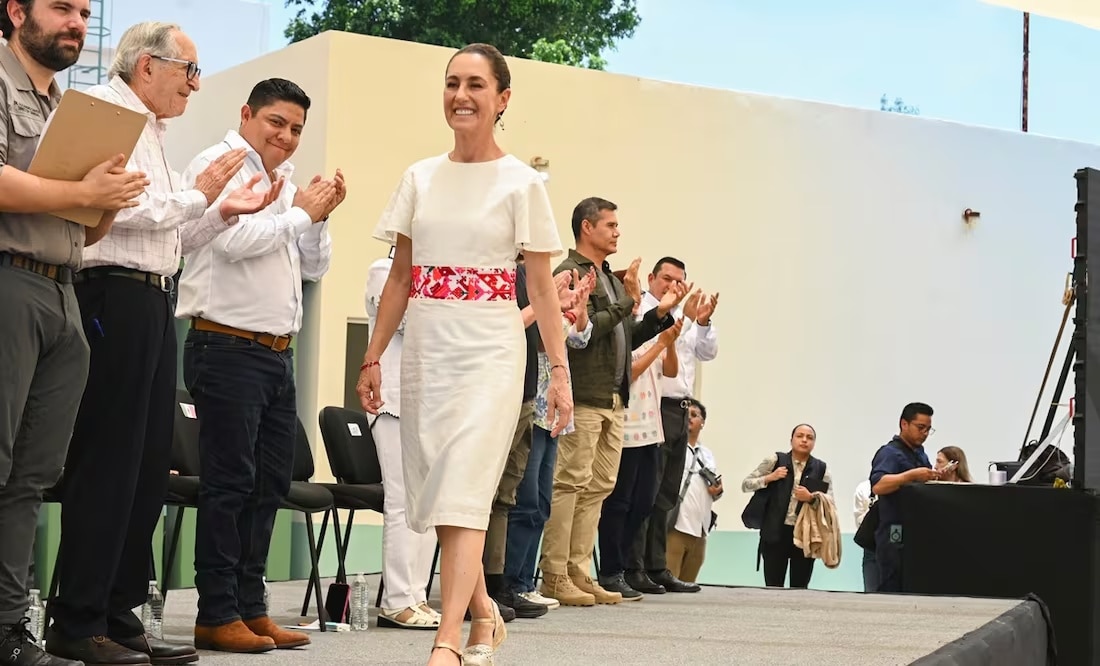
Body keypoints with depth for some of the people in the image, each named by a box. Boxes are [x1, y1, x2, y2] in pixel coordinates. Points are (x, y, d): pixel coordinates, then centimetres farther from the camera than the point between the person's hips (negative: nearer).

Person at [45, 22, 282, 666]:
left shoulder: (151, 131, 23)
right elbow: (125, 208, -19)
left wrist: (225, 212, 14)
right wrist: (199, 194, -7)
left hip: (154, 299, 10)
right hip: (115, 295, -10)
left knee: (149, 463, 8)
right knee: (106, 462, -7)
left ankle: (118, 614, 14)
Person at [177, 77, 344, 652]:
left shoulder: (285, 184, 20)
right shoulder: (219, 166, -4)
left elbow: (314, 267, 22)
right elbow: (234, 239, -20)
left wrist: (321, 217, 5)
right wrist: (301, 213, -8)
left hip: (277, 353, 9)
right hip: (227, 347, -9)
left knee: (269, 485, 8)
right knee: (229, 484, -7)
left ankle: (249, 608, 13)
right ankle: (217, 615, -4)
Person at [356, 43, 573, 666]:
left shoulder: (521, 183, -1)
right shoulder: (420, 178, 9)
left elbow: (543, 287, -1)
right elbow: (400, 277, 13)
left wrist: (560, 369, -7)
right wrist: (373, 357, 9)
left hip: (490, 349, -4)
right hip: (426, 347, 5)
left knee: (464, 491, -14)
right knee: (437, 490, 7)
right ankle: (484, 612, 27)